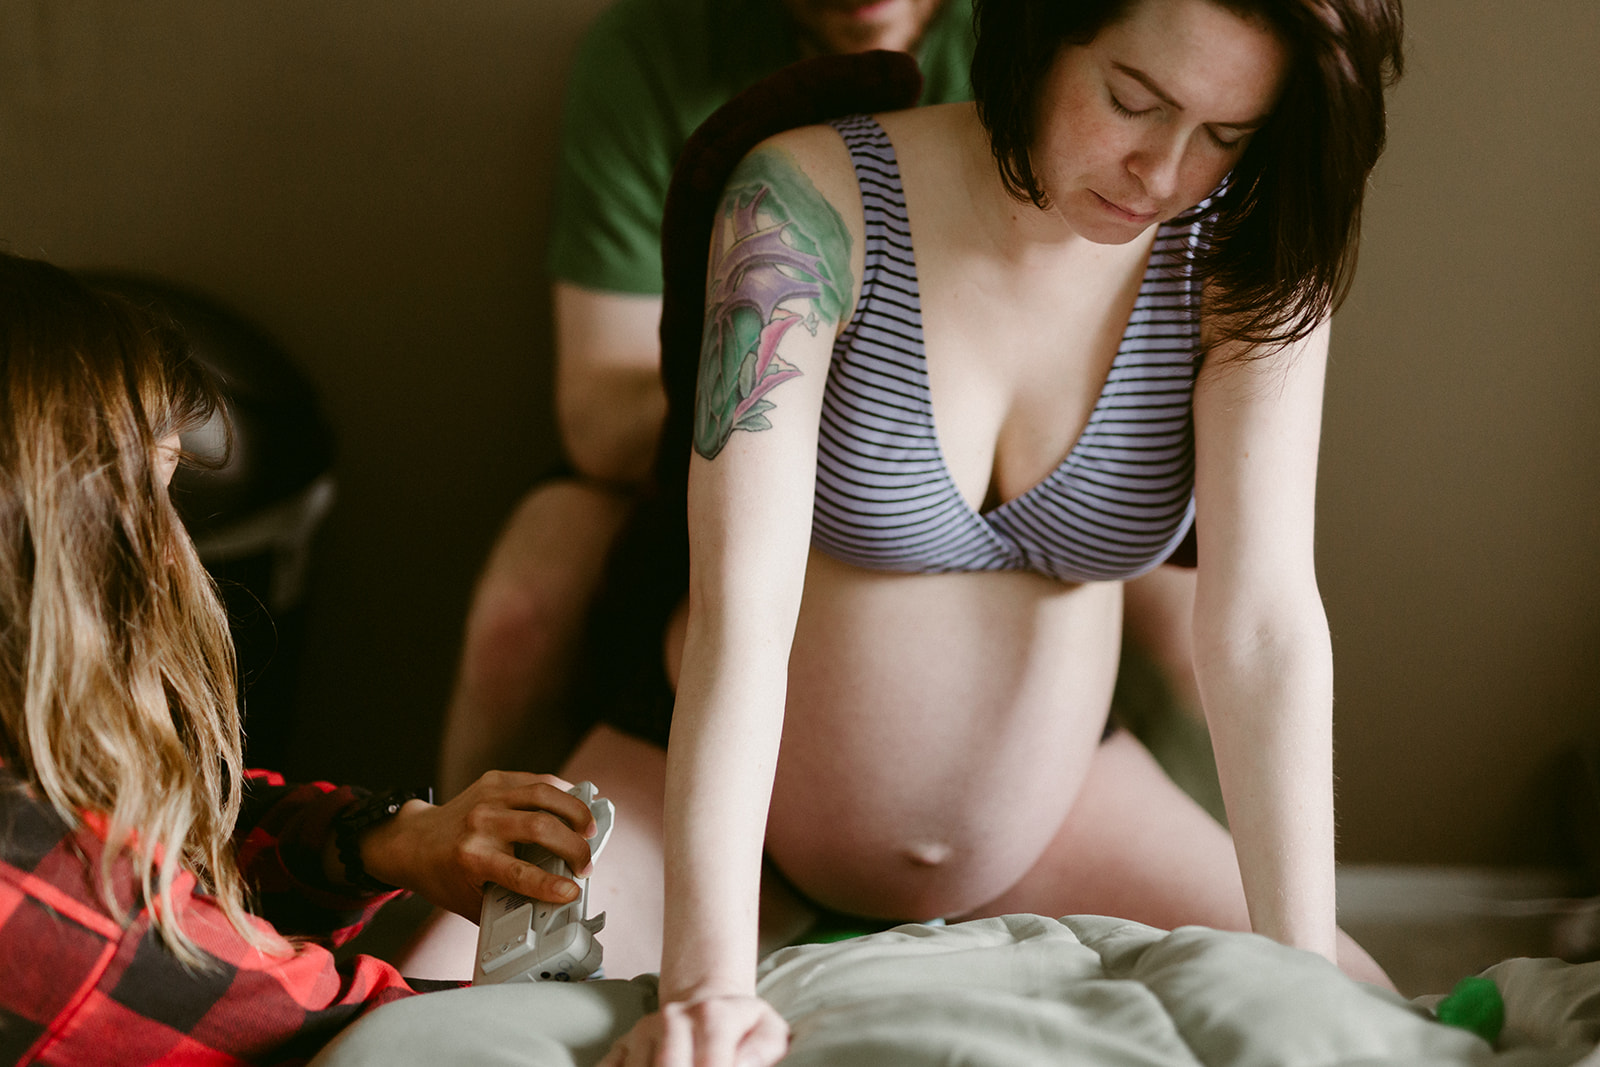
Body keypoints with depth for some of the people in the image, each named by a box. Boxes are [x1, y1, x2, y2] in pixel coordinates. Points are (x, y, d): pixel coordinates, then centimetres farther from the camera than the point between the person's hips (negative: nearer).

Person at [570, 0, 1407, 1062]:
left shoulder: (1243, 260, -16)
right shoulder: (813, 203, -25)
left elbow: (1265, 626, -21)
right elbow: (743, 604, -33)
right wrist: (707, 979, -42)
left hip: (1049, 796, 3)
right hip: (716, 788, -2)